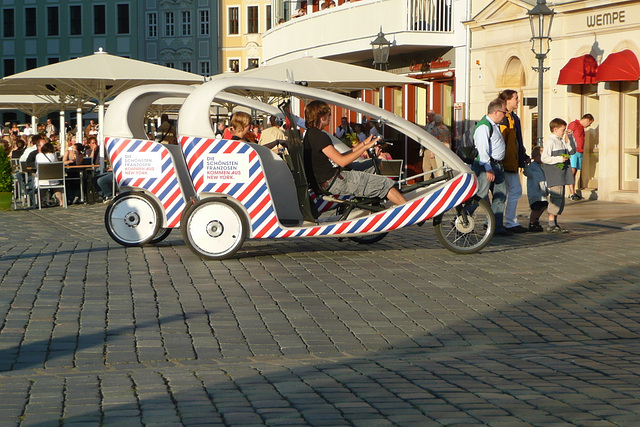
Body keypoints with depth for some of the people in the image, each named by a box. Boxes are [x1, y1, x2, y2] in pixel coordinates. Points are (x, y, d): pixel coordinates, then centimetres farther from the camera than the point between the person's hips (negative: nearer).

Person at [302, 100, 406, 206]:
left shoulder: (310, 134, 14)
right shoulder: (319, 136, -20)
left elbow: (338, 156, 16)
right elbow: (341, 161, -22)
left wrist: (363, 144, 15)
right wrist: (366, 146, -13)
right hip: (334, 182, -11)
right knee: (384, 184, -7)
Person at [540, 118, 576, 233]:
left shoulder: (562, 141, 16)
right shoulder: (550, 141, -11)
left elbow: (572, 151, 23)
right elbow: (544, 158, -18)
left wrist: (570, 137, 13)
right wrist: (560, 159, -19)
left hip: (561, 175, 9)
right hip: (554, 174, -9)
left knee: (560, 198, 11)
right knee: (556, 196, -13)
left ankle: (555, 223, 16)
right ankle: (551, 224, -12)